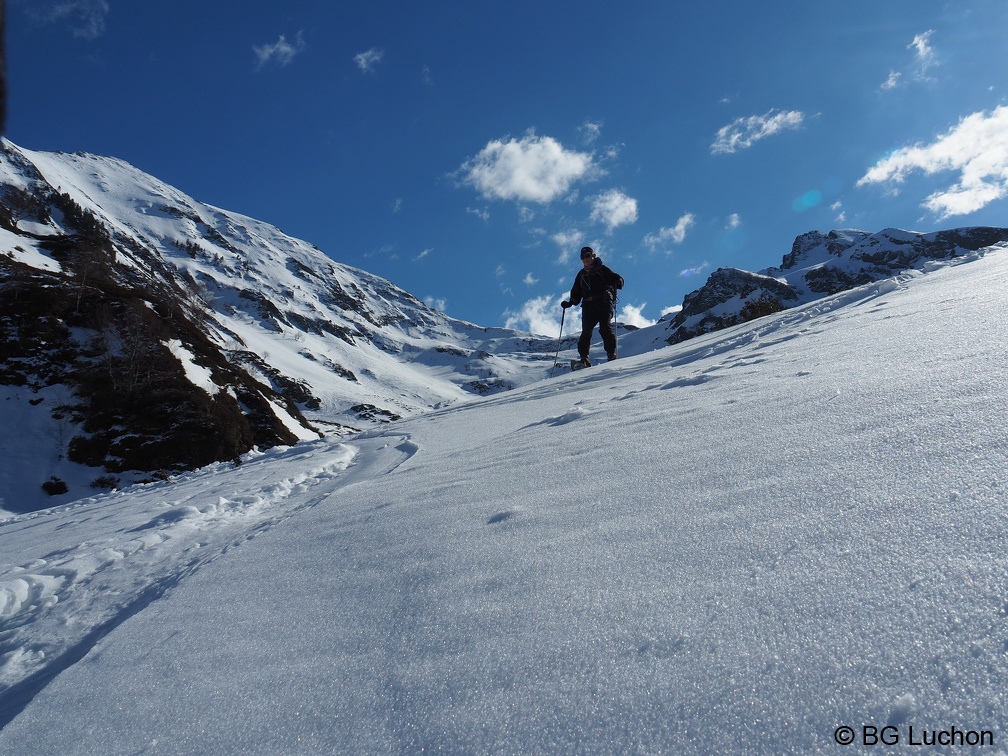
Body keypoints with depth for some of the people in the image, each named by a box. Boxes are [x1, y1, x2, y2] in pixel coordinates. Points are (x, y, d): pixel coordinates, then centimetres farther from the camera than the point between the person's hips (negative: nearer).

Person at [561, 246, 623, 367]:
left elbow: (616, 278, 4)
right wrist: (569, 303, 10)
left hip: (604, 303, -3)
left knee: (605, 328, -20)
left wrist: (618, 282, -19)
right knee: (586, 331, -12)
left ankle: (611, 354, -17)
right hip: (588, 306, 3)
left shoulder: (602, 269, 13)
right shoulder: (581, 274, 25)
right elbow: (576, 293, 26)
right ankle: (584, 358, -14)